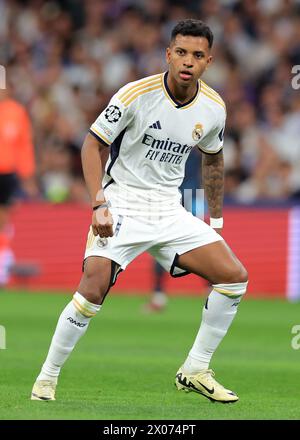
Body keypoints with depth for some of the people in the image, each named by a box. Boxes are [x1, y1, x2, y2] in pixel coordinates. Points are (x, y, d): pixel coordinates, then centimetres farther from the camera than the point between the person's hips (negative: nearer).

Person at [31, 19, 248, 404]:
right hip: (121, 202, -5)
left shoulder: (213, 108, 0)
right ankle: (47, 378, -6)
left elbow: (212, 159, 19)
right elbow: (92, 144, -9)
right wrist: (99, 205, -18)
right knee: (94, 287, -23)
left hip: (169, 209, 5)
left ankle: (195, 371, 6)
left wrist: (216, 218, 18)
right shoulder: (137, 94, -15)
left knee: (235, 277, -6)